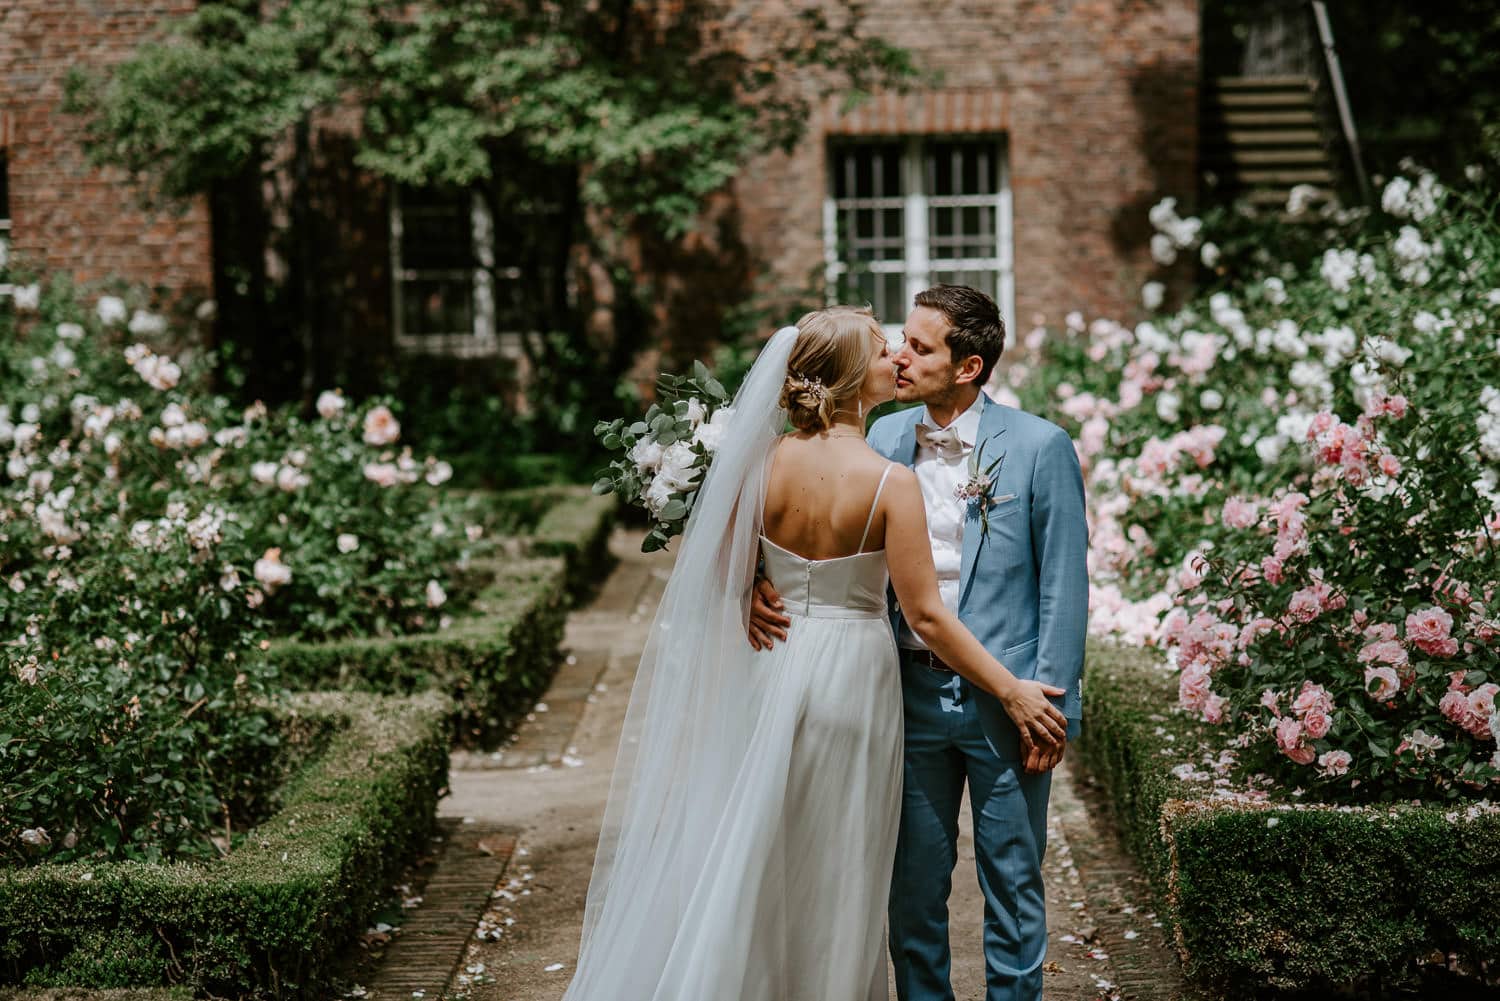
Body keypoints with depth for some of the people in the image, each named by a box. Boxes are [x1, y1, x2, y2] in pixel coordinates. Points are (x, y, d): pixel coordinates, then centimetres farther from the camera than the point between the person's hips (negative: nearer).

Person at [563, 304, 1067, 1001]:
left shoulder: (763, 463, -6)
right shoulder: (890, 482, -17)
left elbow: (725, 582, 1)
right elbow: (926, 616, -16)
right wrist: (1013, 692, -9)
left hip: (772, 666, 4)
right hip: (852, 673, -4)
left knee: (761, 861, 17)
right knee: (836, 873, 11)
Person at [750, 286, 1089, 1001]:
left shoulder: (1039, 446, -8)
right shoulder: (884, 440, 3)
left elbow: (1064, 585, -7)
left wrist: (1051, 704, -10)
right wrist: (765, 582, -11)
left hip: (1003, 696, -3)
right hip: (913, 693, 4)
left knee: (1012, 882, 9)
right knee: (913, 885, 13)